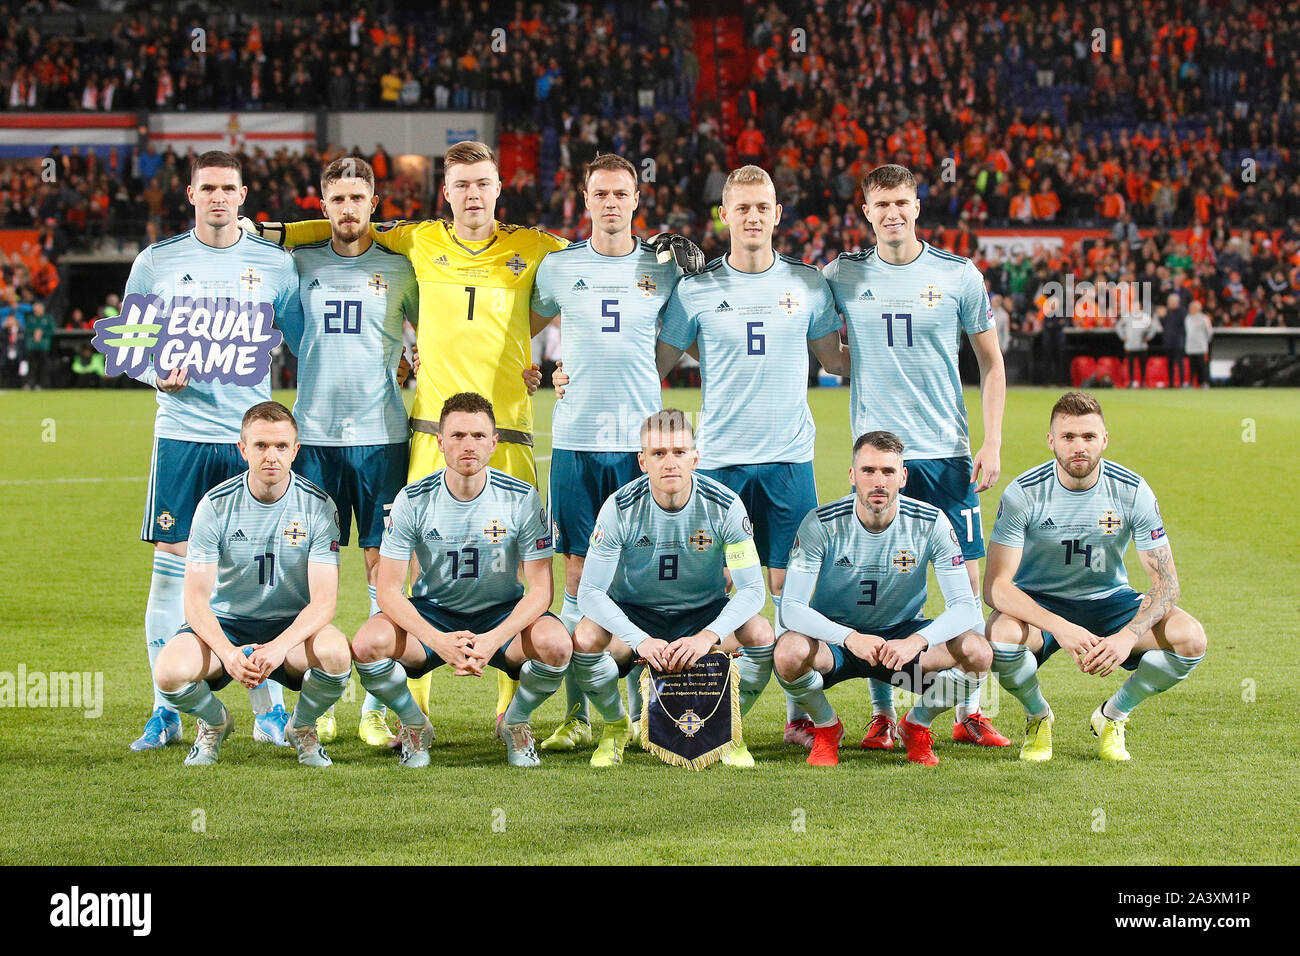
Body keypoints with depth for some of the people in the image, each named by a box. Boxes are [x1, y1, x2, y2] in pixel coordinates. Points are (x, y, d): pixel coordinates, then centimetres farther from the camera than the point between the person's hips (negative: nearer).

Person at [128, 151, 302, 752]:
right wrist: (157, 374, -9)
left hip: (252, 433, 0)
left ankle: (269, 709, 8)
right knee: (171, 564, -1)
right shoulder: (157, 263, 6)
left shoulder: (275, 264, 6)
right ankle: (165, 711, 7)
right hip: (181, 430, 0)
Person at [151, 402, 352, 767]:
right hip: (225, 625, 0)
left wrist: (280, 646, -34)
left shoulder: (318, 505, -9)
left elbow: (323, 600, -15)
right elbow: (195, 599, -13)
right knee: (169, 671, -31)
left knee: (336, 652, -35)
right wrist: (228, 653, -33)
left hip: (293, 626, 0)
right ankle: (214, 722, 8)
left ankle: (302, 726, 1)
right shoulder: (216, 505, -10)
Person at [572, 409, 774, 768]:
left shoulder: (725, 506, -18)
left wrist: (708, 636, -35)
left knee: (760, 634, -29)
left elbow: (752, 588, -17)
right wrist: (641, 641, -35)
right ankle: (616, 725, 0)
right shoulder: (621, 508, -20)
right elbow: (590, 591, -20)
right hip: (634, 613, 0)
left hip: (705, 612, 1)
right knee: (586, 639, -32)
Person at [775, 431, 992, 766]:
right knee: (789, 653, -35)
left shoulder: (931, 523, -15)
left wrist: (917, 641, -38)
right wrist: (850, 638, -40)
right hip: (834, 635, -1)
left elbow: (964, 606, -17)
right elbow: (792, 607, -22)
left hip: (903, 635, 1)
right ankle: (826, 727, 0)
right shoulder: (821, 524, -19)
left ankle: (917, 725, 4)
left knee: (977, 653, -26)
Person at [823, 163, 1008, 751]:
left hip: (946, 450, 0)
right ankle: (882, 714, 9)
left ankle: (969, 713, 9)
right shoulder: (843, 275, 3)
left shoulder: (959, 276, 2)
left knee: (966, 580, 0)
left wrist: (992, 444, 1)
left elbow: (991, 363, 8)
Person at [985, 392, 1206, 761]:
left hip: (1108, 601, 2)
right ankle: (1038, 716, -2)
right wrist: (1059, 627, -39)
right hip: (1039, 602, -2)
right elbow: (995, 586, -23)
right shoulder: (1024, 493, -19)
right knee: (1001, 633, -37)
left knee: (1190, 638, -24)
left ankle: (1111, 716, 4)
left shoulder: (1133, 491, -14)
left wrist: (1128, 636, -33)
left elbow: (1166, 582, -13)